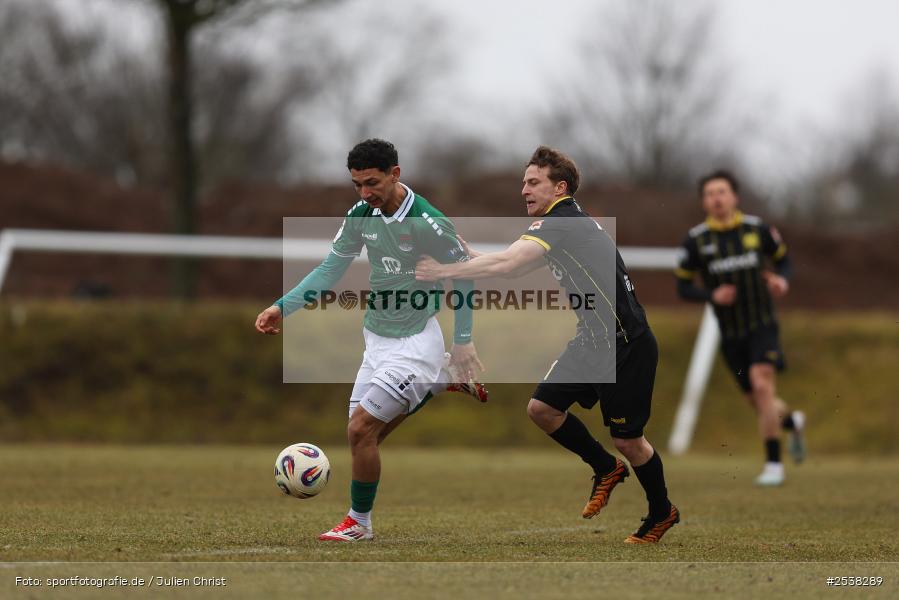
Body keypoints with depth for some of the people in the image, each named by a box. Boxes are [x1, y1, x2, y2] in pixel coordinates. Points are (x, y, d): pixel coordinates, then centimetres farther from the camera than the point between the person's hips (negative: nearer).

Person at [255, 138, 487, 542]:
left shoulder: (428, 223, -20)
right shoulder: (361, 216, -1)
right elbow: (331, 268, 5)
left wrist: (463, 341, -6)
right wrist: (283, 307, -6)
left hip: (413, 344, -7)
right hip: (377, 340, 7)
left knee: (361, 429, -13)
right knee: (369, 433, 12)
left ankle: (359, 521, 7)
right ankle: (446, 385, 33)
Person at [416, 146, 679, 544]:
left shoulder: (561, 223, -19)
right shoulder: (564, 223, 11)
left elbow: (506, 265, -29)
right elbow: (512, 266, 14)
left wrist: (444, 271, -23)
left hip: (628, 347, -9)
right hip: (593, 342, 9)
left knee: (627, 439, 1)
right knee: (542, 407, 2)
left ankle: (662, 513, 24)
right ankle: (606, 469, 23)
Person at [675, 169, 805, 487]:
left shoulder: (757, 229, -3)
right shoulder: (696, 240, -4)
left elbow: (783, 259, 13)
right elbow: (683, 287, 0)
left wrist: (782, 280, -10)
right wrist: (711, 295, -19)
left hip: (762, 326, -2)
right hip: (730, 333, 2)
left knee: (762, 384, -23)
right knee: (758, 402, 9)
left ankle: (773, 463, -15)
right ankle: (792, 421, 45)